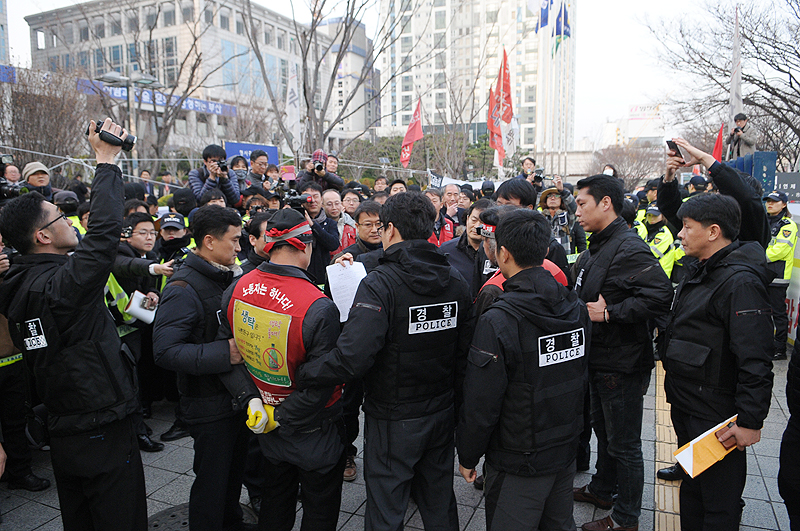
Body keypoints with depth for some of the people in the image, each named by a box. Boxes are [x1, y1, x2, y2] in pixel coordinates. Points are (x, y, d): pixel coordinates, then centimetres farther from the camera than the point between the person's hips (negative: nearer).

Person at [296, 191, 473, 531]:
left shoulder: (379, 283, -22)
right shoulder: (455, 280, -3)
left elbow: (351, 359, -31)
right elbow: (464, 348, 3)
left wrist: (300, 376, -18)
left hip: (394, 420, -6)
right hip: (443, 413, 6)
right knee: (440, 502, 24)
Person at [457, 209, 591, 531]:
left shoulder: (497, 321, -26)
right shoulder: (577, 308, -3)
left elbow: (481, 404, -20)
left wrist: (467, 456, -7)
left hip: (519, 462, -6)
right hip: (567, 450, 7)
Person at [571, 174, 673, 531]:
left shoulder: (628, 248, -22)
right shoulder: (594, 250, 10)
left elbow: (660, 296, -32)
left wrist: (609, 313, -26)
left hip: (622, 365, -10)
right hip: (597, 360, 10)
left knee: (624, 444, 6)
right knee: (603, 431, 25)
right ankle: (602, 490, 44)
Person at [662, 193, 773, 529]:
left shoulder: (740, 282, -22)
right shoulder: (700, 271, 10)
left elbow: (755, 360, -25)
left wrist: (750, 420, -24)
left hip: (716, 416, -9)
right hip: (686, 406, 9)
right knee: (691, 490, 23)